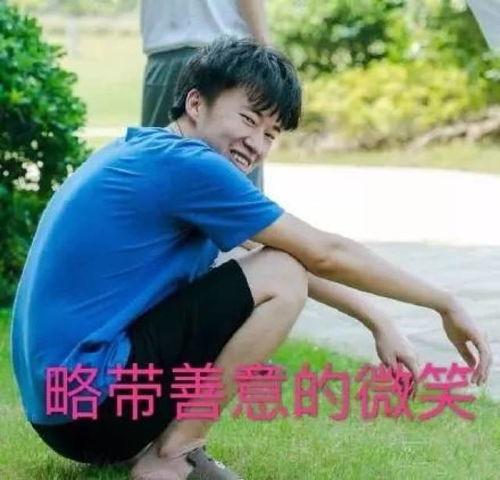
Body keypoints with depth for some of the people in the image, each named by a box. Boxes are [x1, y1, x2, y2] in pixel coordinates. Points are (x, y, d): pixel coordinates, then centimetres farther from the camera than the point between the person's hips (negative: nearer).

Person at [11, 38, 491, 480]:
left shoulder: (148, 154, 15)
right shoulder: (183, 164, -14)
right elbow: (325, 254, -9)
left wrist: (378, 322, 18)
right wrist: (447, 304, 2)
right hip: (89, 400, -10)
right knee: (280, 280, -13)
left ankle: (148, 441, 9)